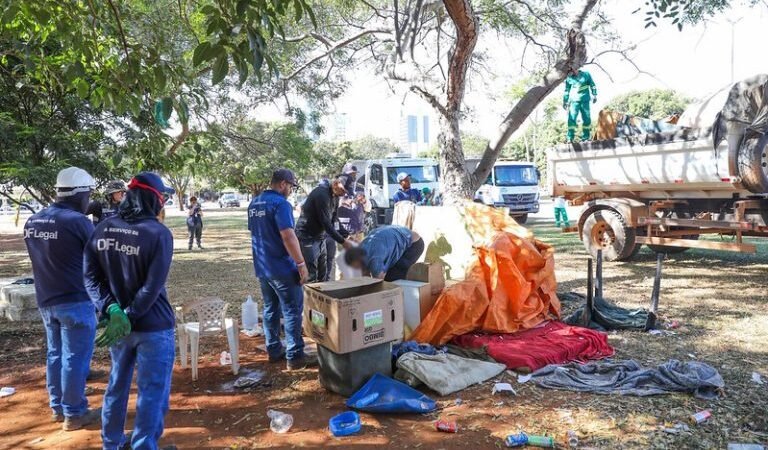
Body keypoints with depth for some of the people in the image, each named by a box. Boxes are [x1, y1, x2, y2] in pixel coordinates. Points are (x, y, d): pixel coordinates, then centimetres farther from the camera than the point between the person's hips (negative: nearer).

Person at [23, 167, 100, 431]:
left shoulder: (32, 222, 6)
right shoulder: (77, 221, -18)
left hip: (45, 301, 8)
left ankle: (58, 407, 30)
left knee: (55, 354, 18)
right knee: (75, 357, 2)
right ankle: (74, 414, 12)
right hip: (75, 301, -8)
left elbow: (41, 259, 16)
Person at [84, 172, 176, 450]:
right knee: (152, 391, 5)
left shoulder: (102, 230, 2)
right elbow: (152, 287, -21)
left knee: (117, 385, 23)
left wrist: (111, 310, -10)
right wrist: (128, 318, -15)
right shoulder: (159, 233, -16)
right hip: (153, 326, -6)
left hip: (116, 321, 7)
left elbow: (91, 277, -2)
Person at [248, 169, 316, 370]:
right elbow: (288, 236, -24)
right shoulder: (280, 203, -17)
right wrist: (301, 264, -20)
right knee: (292, 311, -1)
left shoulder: (254, 203, 11)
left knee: (270, 309, 16)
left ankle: (274, 350, 24)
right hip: (282, 267, -8)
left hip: (262, 267, 8)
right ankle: (295, 356, 2)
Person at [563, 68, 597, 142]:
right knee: (571, 119, -11)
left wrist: (594, 95, 6)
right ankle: (570, 138, -9)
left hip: (585, 101, 0)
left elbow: (592, 85, 11)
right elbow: (566, 91, 12)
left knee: (586, 119, 4)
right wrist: (565, 102, 12)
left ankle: (586, 137, 15)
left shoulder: (586, 74, 2)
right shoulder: (569, 78, 3)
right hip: (574, 101, 0)